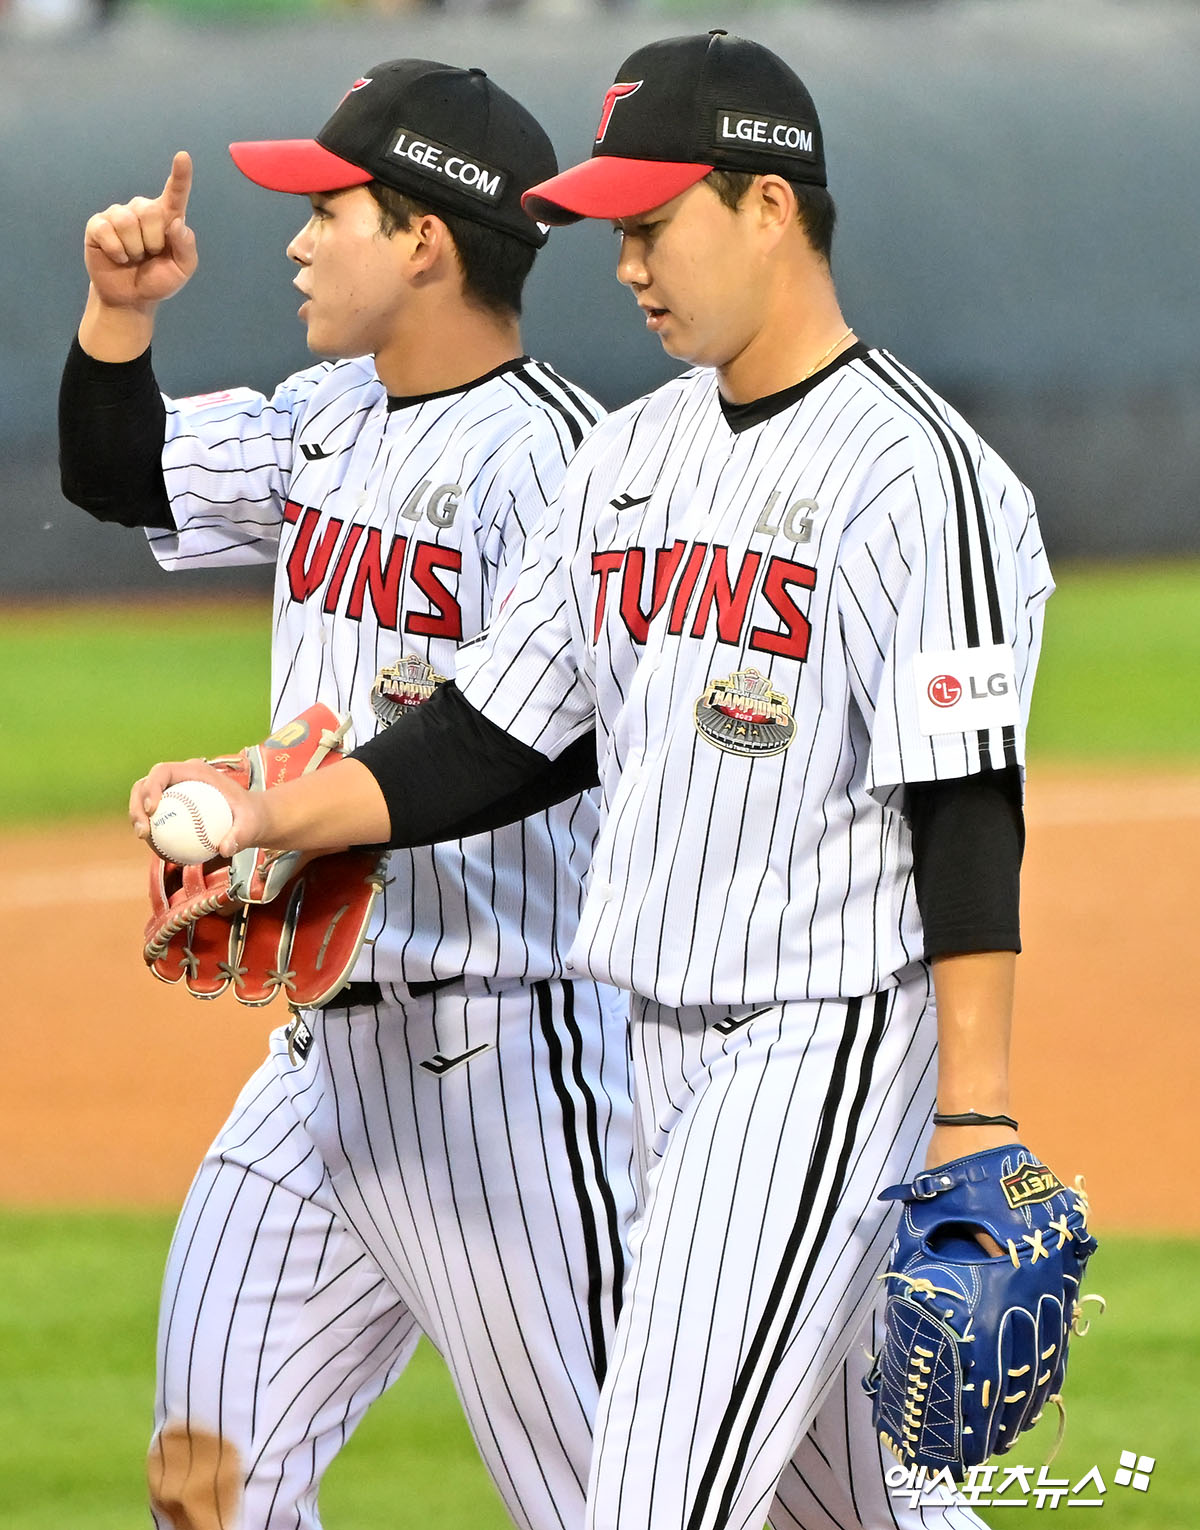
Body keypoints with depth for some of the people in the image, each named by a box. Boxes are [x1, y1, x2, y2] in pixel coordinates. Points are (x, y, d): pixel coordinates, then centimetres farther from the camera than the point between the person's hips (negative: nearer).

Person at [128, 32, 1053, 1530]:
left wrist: (975, 1122, -22)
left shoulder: (917, 472, -14)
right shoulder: (627, 459, 12)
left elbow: (969, 817, -18)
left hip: (829, 1051, -8)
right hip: (666, 1051, 8)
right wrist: (265, 812, -2)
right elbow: (489, 735, 13)